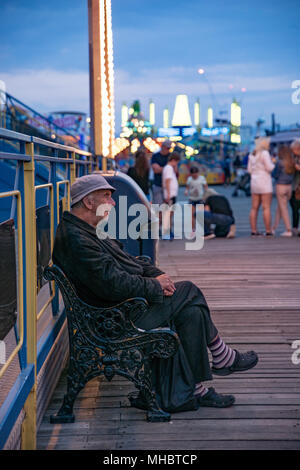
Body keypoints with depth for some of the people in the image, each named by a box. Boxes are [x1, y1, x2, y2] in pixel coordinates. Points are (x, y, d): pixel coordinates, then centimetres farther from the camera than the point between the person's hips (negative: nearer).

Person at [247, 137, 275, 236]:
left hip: (254, 182, 7)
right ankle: (268, 231, -4)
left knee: (254, 207, 6)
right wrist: (273, 163, 6)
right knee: (266, 207, -4)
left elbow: (249, 170, 13)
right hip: (264, 182, -7)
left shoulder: (252, 155, 12)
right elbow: (269, 168, -12)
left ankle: (253, 230, 5)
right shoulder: (265, 153, -10)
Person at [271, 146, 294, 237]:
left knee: (283, 209, -1)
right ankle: (274, 228, 22)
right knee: (279, 208, 16)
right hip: (289, 186, 6)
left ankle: (288, 230, -5)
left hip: (281, 186, -6)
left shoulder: (279, 162, -12)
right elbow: (291, 175, 12)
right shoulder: (292, 163, 5)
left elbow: (275, 175, -6)